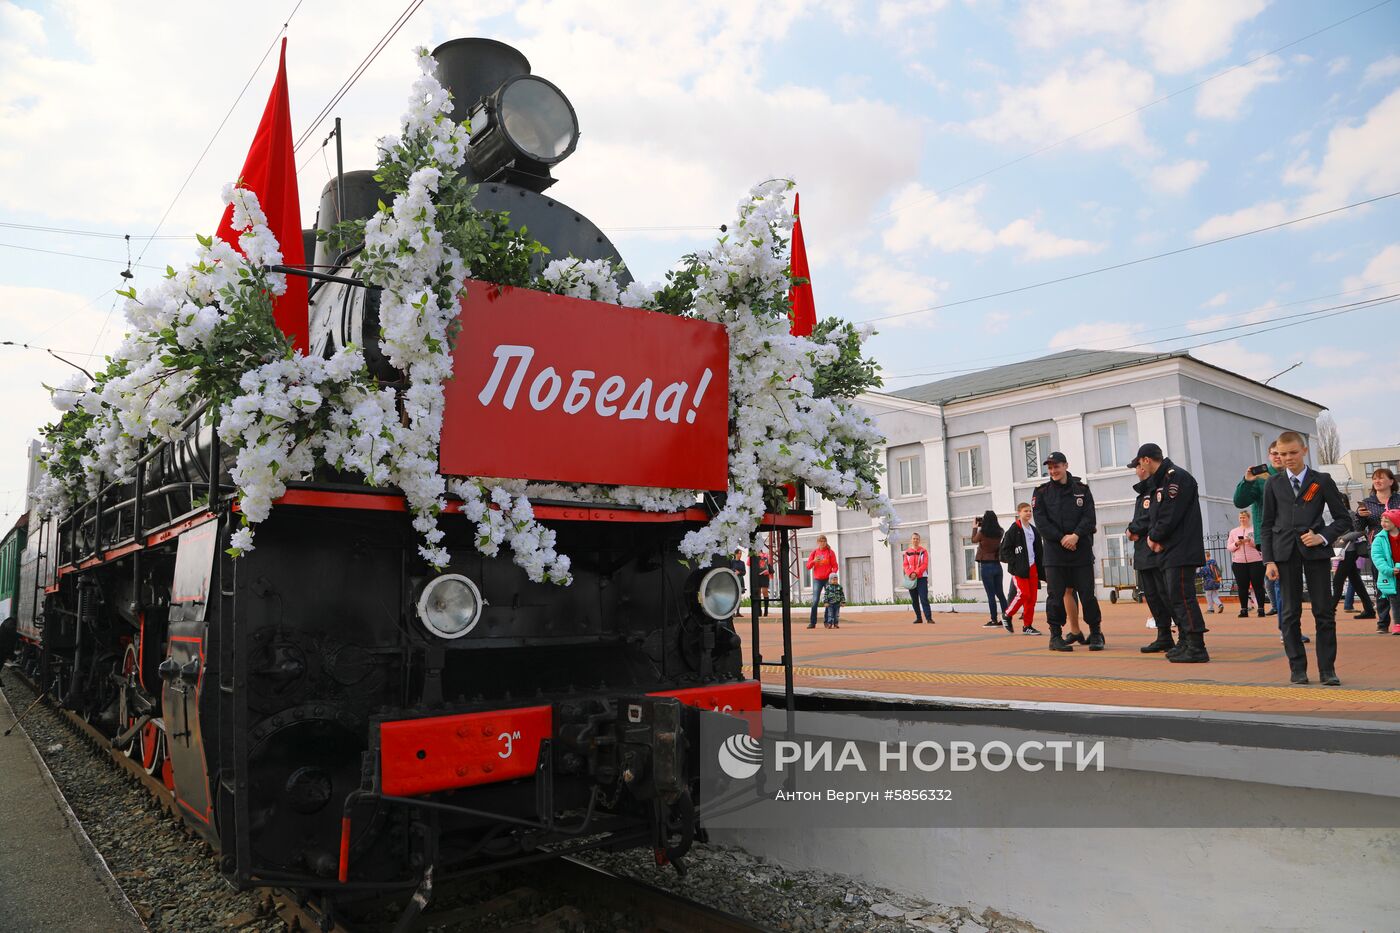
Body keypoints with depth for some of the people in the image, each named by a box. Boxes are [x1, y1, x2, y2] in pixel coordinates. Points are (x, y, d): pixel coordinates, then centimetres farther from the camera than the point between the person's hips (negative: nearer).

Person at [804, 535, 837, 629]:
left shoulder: (830, 552, 3)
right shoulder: (814, 552, 7)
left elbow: (834, 566, 1)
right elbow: (808, 566, 5)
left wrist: (832, 573, -17)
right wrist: (814, 561, -14)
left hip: (828, 579, -1)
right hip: (817, 579, 1)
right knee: (815, 601, -5)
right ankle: (812, 622, -3)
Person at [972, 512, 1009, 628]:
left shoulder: (982, 532, -12)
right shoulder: (998, 533, 1)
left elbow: (974, 540, 8)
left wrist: (974, 527, 21)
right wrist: (980, 528, 18)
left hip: (986, 565, -5)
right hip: (997, 565, 5)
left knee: (991, 594, -2)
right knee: (1000, 593, 12)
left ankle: (994, 621, 0)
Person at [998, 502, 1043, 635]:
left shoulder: (1033, 530, 15)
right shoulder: (1014, 529, -5)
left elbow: (1039, 550, 19)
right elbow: (1004, 550, -9)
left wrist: (1039, 566, 10)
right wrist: (1014, 564, -15)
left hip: (1032, 567, 6)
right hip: (1019, 569, -6)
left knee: (1032, 596, 3)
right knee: (1023, 594, -14)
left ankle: (1027, 626, 11)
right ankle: (1007, 616, 8)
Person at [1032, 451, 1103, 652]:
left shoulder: (1081, 489, 6)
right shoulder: (1042, 492, 5)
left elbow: (1090, 517, -1)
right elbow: (1041, 522, -3)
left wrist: (1076, 535, -16)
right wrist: (1062, 538, -13)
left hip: (1082, 550, 0)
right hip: (1055, 552, 0)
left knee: (1087, 594, 2)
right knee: (1055, 596, 1)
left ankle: (1096, 634, 15)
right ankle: (1056, 636, 8)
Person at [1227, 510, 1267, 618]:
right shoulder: (1233, 531, 15)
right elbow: (1228, 547, 11)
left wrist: (1250, 541, -17)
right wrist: (1236, 544, -8)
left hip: (1255, 561, -3)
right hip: (1238, 563, 3)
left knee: (1258, 586, -2)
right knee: (1242, 587, 2)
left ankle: (1261, 609, 2)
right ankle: (1244, 610, 5)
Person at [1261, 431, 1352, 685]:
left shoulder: (1322, 480, 4)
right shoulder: (1274, 483, 7)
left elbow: (1343, 519, 6)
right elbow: (1267, 524, 7)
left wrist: (1323, 537, -11)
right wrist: (1269, 559, -1)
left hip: (1315, 551, -1)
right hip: (1285, 552, 1)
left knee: (1324, 611, 0)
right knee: (1290, 612, 2)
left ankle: (1327, 669, 7)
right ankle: (1297, 668, 9)